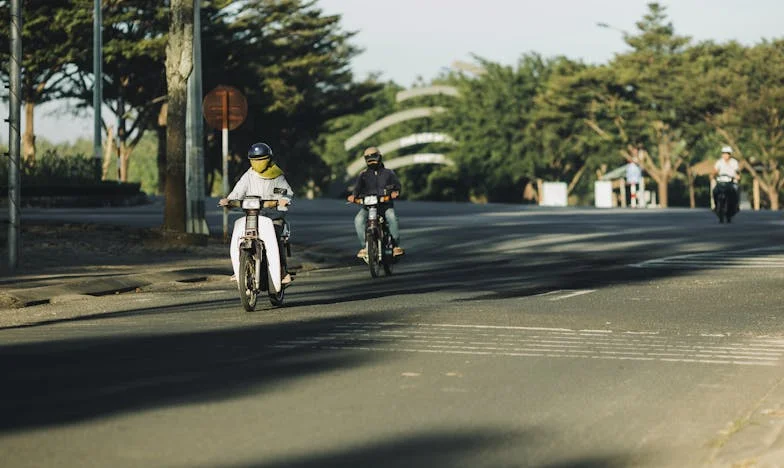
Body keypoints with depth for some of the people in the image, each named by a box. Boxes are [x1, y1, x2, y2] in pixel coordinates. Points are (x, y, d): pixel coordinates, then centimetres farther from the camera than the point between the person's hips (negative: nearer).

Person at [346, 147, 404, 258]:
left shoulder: (388, 173, 15)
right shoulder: (363, 174, 15)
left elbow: (396, 184, 0)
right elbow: (358, 186, -3)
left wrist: (395, 191, -25)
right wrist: (354, 195, -27)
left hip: (386, 204, -1)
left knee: (392, 217, -34)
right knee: (358, 219, -29)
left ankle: (396, 245, -24)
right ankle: (365, 246, -21)